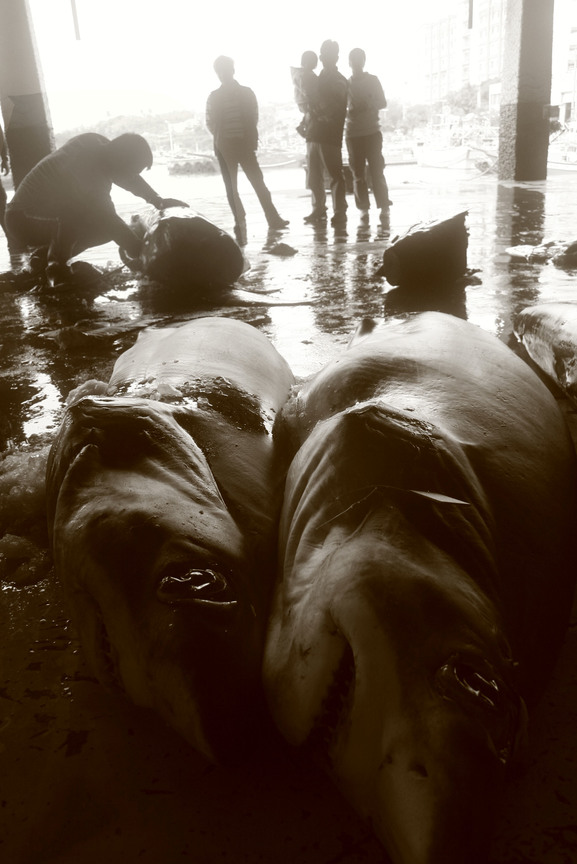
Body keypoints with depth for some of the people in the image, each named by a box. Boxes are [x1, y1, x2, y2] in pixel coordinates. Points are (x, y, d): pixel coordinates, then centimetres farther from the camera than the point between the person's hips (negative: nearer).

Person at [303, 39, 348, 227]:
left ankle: (340, 212, -7)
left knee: (335, 174, -8)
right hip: (314, 132, 7)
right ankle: (318, 209, 14)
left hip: (330, 134, -7)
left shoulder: (339, 81, 0)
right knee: (314, 175, 7)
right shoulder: (321, 78, 20)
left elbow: (336, 108, -11)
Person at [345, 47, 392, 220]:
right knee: (358, 173, -1)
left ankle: (384, 206, -6)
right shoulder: (346, 83, 13)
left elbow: (383, 103, 5)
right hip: (352, 133, 2)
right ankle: (363, 208, 1)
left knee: (376, 170, -8)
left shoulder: (373, 80, 9)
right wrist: (348, 110, -9)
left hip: (372, 131, -2)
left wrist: (368, 104, -14)